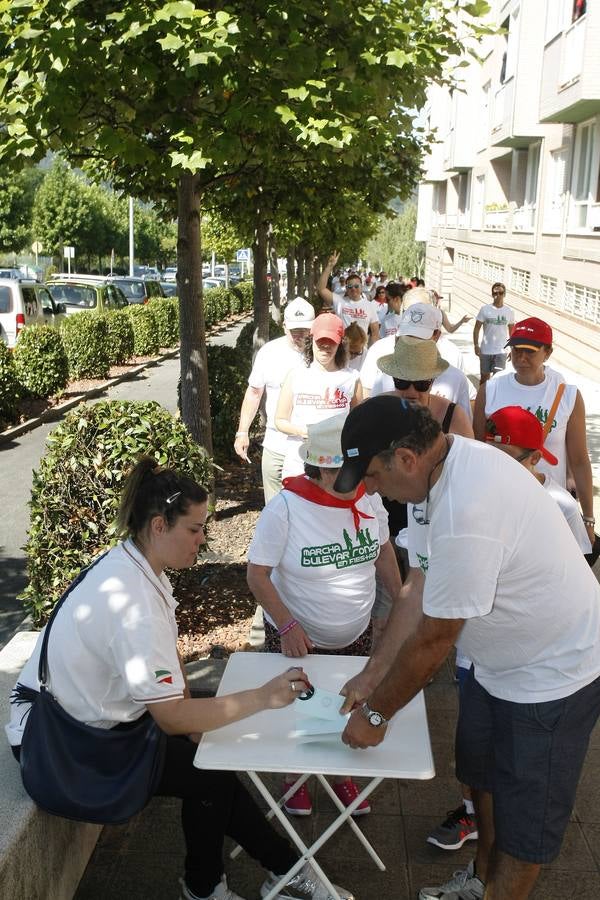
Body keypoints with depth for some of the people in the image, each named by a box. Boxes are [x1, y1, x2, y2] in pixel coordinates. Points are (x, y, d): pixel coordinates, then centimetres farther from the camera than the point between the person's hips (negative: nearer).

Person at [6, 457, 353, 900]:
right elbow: (172, 717, -32)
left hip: (92, 714, 8)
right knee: (209, 771, -4)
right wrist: (264, 697, -30)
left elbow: (168, 654, 5)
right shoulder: (132, 601, -33)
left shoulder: (133, 562, -4)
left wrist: (190, 715, -6)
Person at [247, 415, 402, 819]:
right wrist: (287, 625, -28)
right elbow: (257, 573, -19)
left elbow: (382, 549, 7)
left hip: (355, 634, 4)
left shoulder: (368, 498, -12)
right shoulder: (285, 508, -25)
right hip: (296, 637, -4)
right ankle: (294, 777, 43)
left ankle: (343, 776, 45)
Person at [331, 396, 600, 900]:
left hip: (552, 674, -9)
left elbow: (432, 639, -27)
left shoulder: (465, 516, -38)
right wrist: (374, 673, 1)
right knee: (483, 776, 26)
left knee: (525, 820, 10)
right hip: (501, 661, 10)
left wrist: (376, 712, -12)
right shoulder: (454, 460, -8)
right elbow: (420, 587, -1)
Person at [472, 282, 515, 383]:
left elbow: (512, 331, 10)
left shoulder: (509, 312, 0)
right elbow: (477, 328, -1)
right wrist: (476, 345, -8)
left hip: (501, 351, 0)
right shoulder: (485, 309, -5)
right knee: (484, 377, 13)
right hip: (485, 351, 0)